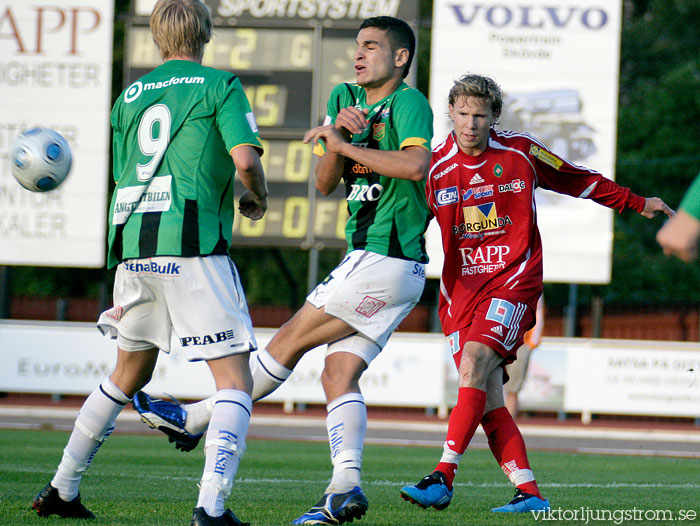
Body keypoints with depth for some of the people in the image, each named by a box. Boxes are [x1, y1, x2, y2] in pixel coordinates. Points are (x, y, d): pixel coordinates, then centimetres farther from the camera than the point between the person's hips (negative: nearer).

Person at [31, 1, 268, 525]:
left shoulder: (129, 96, 18)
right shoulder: (220, 86, 2)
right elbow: (245, 158, -11)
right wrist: (256, 198, 8)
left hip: (132, 247, 6)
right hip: (193, 249, -6)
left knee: (129, 373, 24)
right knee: (235, 382, -4)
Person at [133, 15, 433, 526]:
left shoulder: (409, 104, -10)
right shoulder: (346, 99, 15)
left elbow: (416, 164, -30)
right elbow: (325, 183, 8)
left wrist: (346, 145, -22)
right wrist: (337, 133, -12)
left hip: (382, 262, -9)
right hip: (384, 266, 9)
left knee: (291, 340, 1)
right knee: (339, 375, 0)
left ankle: (195, 420, 10)